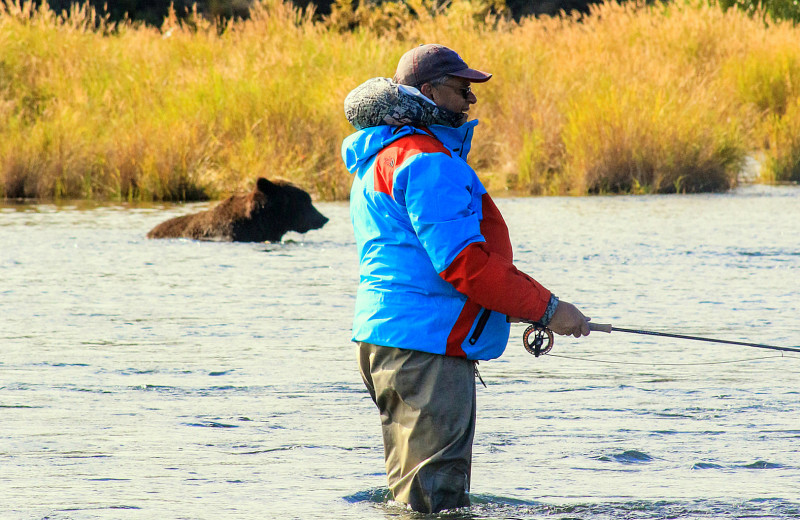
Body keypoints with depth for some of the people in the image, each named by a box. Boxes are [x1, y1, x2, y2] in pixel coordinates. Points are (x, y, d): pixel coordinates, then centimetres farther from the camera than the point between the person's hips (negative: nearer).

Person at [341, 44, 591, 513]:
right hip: (425, 350, -11)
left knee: (413, 499, 14)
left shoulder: (383, 156, 21)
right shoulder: (425, 159, -15)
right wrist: (547, 308, -16)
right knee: (434, 497, -13)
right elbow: (464, 262, -21)